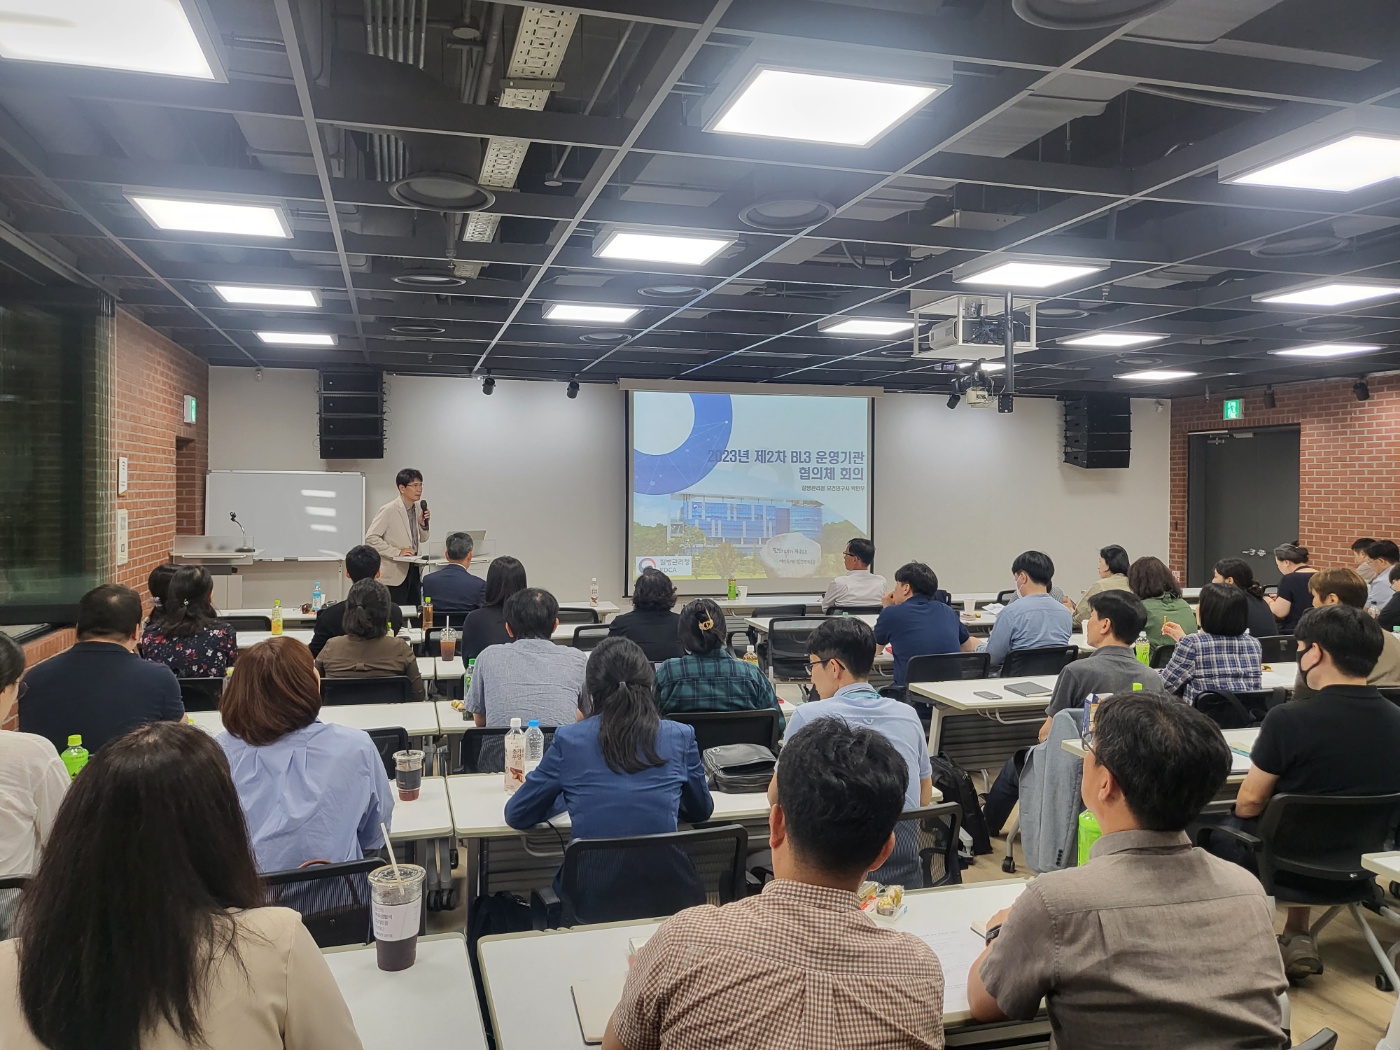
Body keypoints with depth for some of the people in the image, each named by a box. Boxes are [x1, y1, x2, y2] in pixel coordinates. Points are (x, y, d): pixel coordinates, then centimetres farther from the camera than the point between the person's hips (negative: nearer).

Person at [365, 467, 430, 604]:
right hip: (396, 572, -7)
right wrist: (396, 552, -19)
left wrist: (423, 524, -1)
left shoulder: (418, 508, 10)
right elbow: (370, 538, -16)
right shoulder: (388, 510, -11)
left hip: (414, 571, 7)